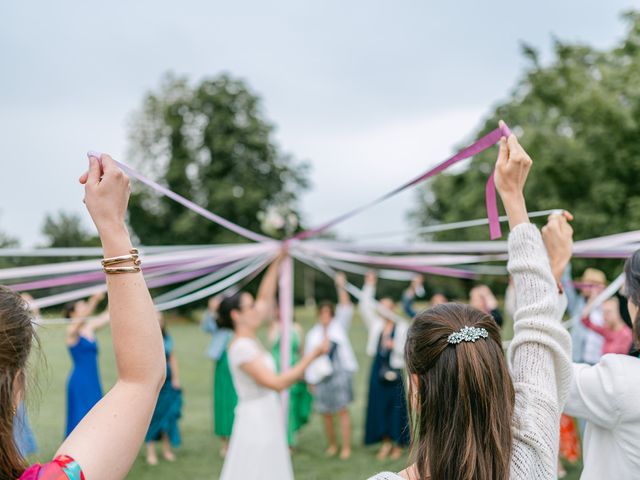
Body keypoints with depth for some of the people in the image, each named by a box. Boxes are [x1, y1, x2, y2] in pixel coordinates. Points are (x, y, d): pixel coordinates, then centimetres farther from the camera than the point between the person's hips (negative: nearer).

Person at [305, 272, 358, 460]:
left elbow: (346, 307, -7)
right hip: (322, 376, 2)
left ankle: (346, 447, -1)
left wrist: (341, 287, -18)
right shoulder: (313, 334, 8)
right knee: (326, 414, 6)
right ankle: (332, 445, 21)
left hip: (340, 373, -2)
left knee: (342, 410, -5)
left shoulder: (339, 326, 6)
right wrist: (311, 381, 4)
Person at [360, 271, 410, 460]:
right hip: (379, 369, 4)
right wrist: (369, 286, -1)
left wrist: (395, 346, -17)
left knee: (397, 405, 1)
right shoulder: (376, 324, 9)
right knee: (379, 405, 5)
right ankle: (386, 442, 17)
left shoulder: (402, 326, -1)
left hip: (397, 370, -4)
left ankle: (399, 444, 12)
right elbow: (365, 308, 3)